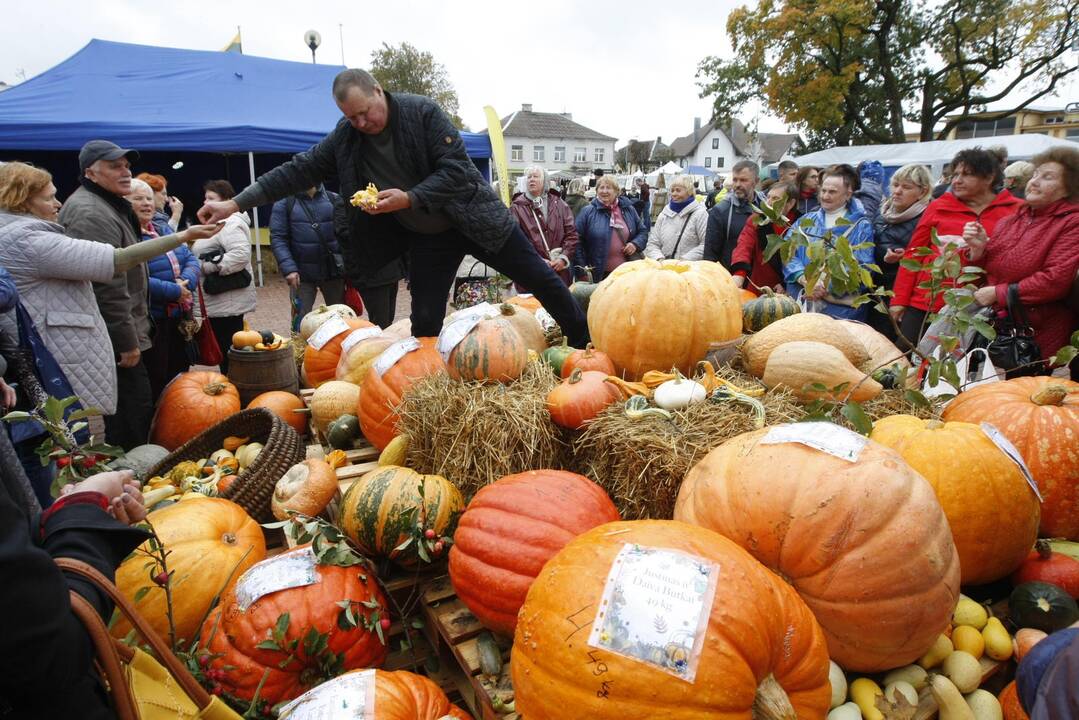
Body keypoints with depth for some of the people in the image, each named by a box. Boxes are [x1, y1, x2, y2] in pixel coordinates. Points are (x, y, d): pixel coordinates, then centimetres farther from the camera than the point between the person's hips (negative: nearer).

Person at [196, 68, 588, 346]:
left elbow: (457, 168, -22)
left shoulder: (423, 111, -18)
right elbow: (300, 169, -4)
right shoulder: (345, 138, -6)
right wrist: (236, 203, -9)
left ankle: (586, 347, 23)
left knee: (539, 278, 4)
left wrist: (409, 198, -33)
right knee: (424, 321, 3)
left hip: (473, 217, -3)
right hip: (425, 238, 3)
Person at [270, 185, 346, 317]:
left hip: (333, 270, 2)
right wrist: (289, 268, -17)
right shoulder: (284, 203, 0)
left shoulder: (333, 199, 4)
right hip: (302, 273, -1)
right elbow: (277, 238, -5)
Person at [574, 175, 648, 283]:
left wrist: (636, 244, -3)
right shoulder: (587, 212, -1)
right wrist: (583, 270, -10)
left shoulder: (629, 210, 10)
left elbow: (643, 231, 19)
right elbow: (578, 241, -4)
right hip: (598, 275, -3)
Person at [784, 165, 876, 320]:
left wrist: (828, 287, -19)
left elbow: (862, 268, -6)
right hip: (800, 301, 3)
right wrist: (805, 279, -17)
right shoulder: (806, 221, 14)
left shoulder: (861, 227, 5)